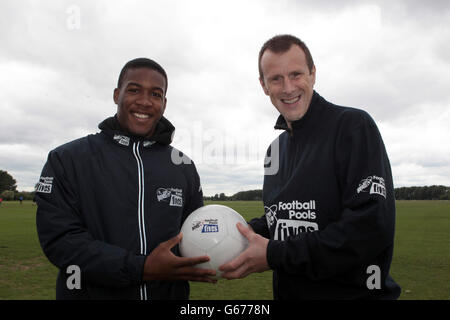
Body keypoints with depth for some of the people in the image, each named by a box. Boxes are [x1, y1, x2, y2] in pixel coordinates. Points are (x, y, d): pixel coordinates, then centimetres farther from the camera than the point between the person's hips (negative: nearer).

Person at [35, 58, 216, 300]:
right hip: (90, 292, -2)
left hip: (169, 293, 3)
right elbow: (59, 239, -15)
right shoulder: (67, 159, -6)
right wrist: (143, 269, -24)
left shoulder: (183, 166, 3)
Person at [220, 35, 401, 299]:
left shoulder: (354, 125, -14)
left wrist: (276, 255, -22)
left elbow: (372, 227, -24)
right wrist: (249, 231, -6)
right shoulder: (276, 148, 7)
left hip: (354, 292, -6)